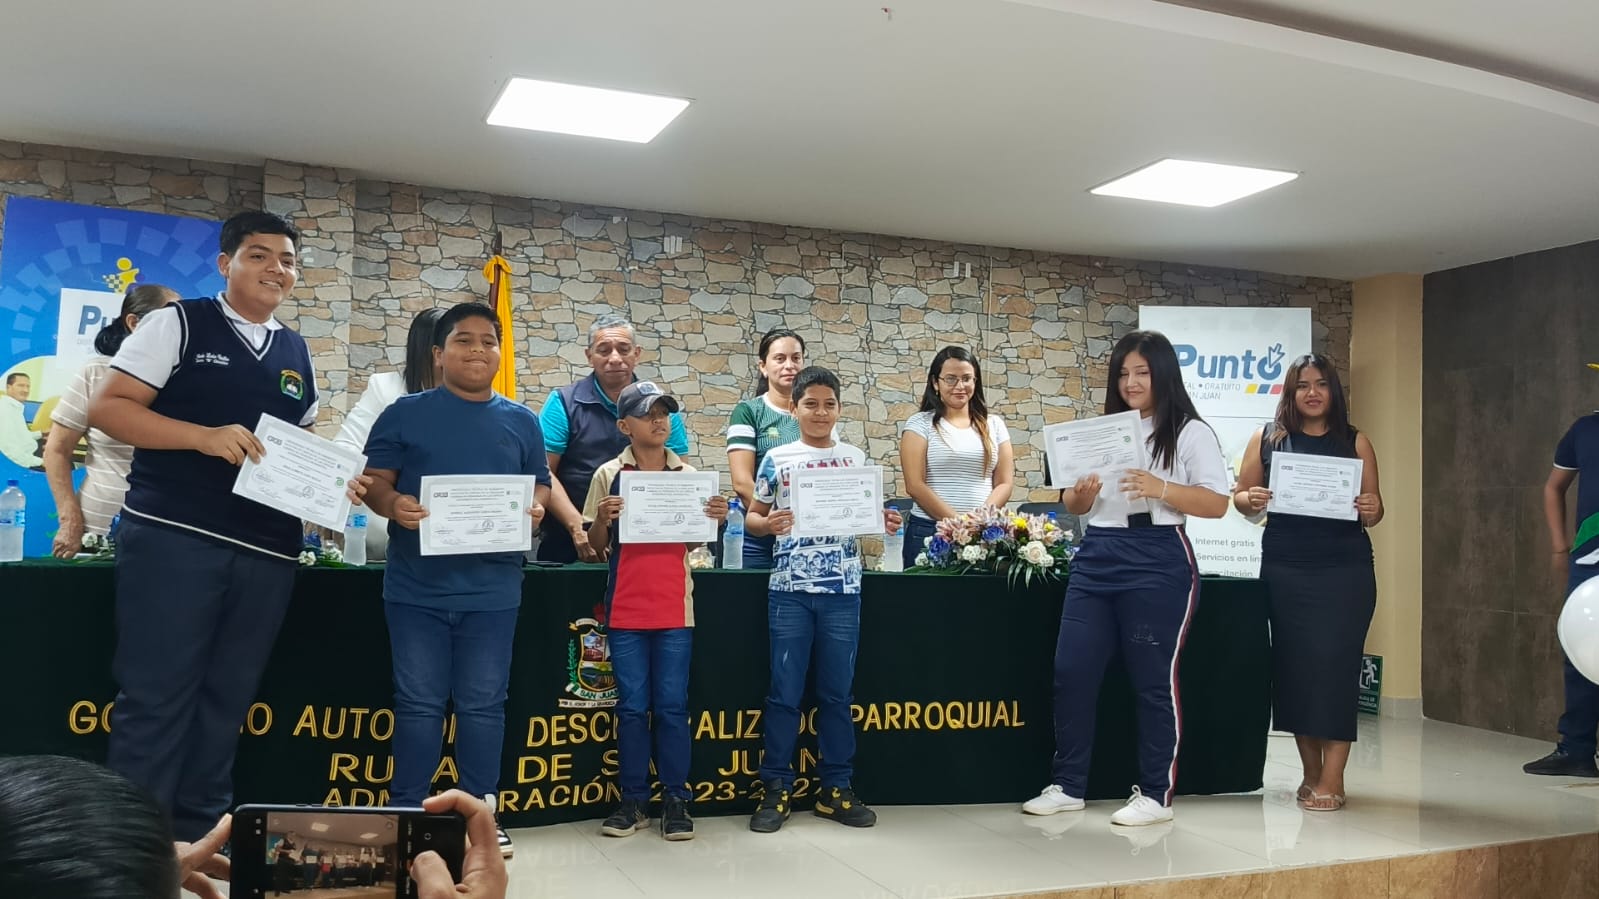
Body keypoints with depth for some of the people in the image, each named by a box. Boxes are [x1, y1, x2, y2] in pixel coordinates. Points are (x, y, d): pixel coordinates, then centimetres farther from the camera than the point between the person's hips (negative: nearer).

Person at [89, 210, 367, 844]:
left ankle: (199, 838, 22)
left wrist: (336, 482, 2)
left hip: (268, 550, 5)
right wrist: (205, 436, -18)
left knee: (226, 702, 11)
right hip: (172, 535, -5)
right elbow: (106, 408, -5)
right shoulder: (179, 323, 2)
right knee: (155, 697, -3)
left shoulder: (297, 353, 17)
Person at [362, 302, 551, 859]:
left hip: (491, 589, 2)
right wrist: (392, 504, -20)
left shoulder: (522, 422, 10)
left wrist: (535, 509, -9)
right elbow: (373, 479, 1)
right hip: (416, 588, -1)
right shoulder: (405, 413, 3)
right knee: (418, 703, 5)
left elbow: (540, 485, 13)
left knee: (483, 704, 7)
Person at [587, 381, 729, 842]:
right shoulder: (609, 475, 2)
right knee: (632, 706, 5)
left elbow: (692, 542, 11)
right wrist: (602, 518, -17)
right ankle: (634, 801, 14)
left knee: (672, 705, 3)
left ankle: (676, 800, 12)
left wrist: (712, 519, -8)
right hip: (625, 610, -1)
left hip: (675, 608, 1)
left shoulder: (687, 474, 6)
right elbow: (595, 544, 4)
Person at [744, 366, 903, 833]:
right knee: (785, 692, 1)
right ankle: (776, 789, 12)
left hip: (843, 590, 2)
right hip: (788, 589, -2)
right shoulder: (777, 460, 3)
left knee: (837, 692, 8)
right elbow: (753, 516, 6)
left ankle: (836, 789, 18)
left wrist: (885, 523, -6)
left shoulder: (856, 459, 9)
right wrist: (767, 524, -15)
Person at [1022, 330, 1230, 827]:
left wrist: (1161, 489, -21)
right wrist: (1081, 496, -5)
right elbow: (1074, 505, 19)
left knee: (1153, 679, 2)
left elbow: (1217, 503, -7)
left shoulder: (1190, 433, 0)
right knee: (1071, 670, 3)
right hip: (1095, 557, 6)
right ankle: (1067, 785, 17)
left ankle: (1156, 794, 16)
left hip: (1158, 562, -5)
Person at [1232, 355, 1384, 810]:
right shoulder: (1267, 439, 8)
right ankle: (1311, 772, 18)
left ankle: (1331, 779, 2)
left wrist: (1371, 510, -14)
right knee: (1294, 665, 5)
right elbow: (1239, 495, 9)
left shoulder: (1355, 442, 7)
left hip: (1345, 570, -1)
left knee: (1335, 663, -5)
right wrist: (1251, 500, -12)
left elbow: (1372, 511, 8)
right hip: (1285, 569, 1)